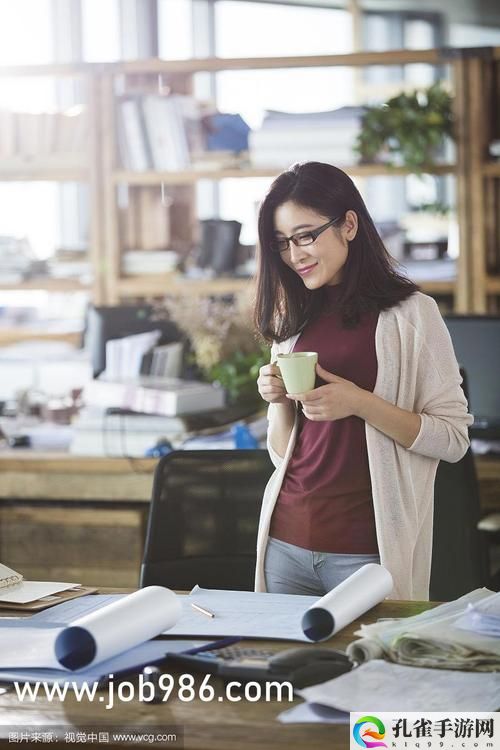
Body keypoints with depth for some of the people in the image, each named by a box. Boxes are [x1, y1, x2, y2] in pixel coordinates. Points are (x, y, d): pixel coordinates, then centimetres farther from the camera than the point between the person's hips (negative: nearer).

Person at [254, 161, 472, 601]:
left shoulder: (410, 313, -3)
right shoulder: (293, 321, 11)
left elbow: (453, 439, -8)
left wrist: (359, 403, -18)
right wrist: (279, 402, -3)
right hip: (286, 541, 5)